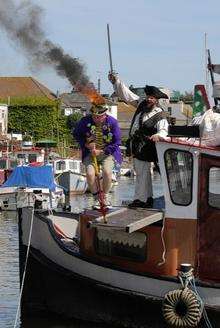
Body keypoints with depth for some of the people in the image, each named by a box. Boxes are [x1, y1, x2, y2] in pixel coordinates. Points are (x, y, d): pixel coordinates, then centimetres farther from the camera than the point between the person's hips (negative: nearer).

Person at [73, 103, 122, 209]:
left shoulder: (112, 122, -12)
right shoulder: (85, 121, -9)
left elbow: (116, 143, -8)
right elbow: (76, 134, 7)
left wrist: (101, 151, -18)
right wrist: (86, 144, -10)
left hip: (107, 152, -1)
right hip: (91, 153, 1)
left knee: (107, 172, -27)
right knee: (90, 173, -22)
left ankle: (105, 197, -2)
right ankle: (96, 198, 1)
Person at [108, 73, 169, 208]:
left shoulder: (160, 115, -12)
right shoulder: (142, 105, 8)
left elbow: (163, 129, -26)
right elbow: (126, 94, 14)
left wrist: (158, 135, -50)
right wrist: (116, 81, 9)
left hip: (145, 149, -8)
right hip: (135, 146, 8)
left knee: (143, 173, -6)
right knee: (141, 173, 13)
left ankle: (141, 199, -2)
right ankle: (148, 198, 21)